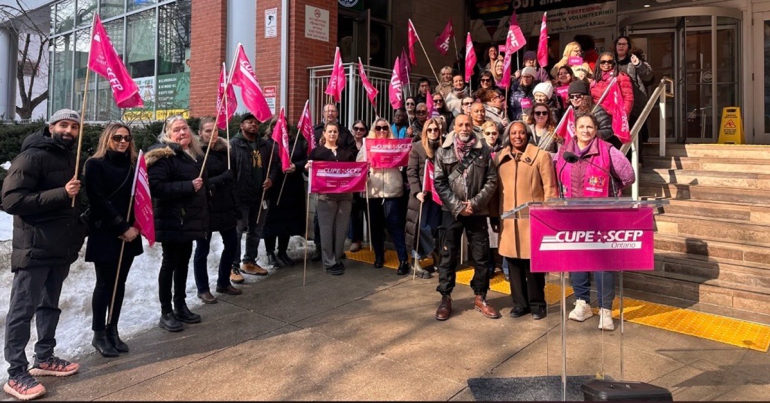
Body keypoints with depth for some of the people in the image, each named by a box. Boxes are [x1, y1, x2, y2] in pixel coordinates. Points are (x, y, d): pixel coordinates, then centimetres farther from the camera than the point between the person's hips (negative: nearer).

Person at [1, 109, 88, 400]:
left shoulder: (71, 158, 15)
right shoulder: (32, 156, -11)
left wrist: (78, 230, 14)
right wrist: (61, 194, -26)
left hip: (62, 248, 8)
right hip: (34, 248, -8)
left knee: (50, 305, 17)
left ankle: (44, 358, 29)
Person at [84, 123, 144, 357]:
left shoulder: (132, 165, 11)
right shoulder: (95, 164, -4)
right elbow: (99, 200, -12)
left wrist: (134, 226, -7)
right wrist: (122, 227, -15)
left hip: (129, 234, 5)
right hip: (105, 233, -5)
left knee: (120, 283, 9)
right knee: (105, 283, 0)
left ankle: (112, 330, 20)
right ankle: (99, 334, 11)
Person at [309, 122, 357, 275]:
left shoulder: (346, 152, 17)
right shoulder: (316, 151, 7)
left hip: (345, 194, 3)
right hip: (326, 194, -3)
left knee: (341, 228, 6)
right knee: (327, 228, -2)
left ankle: (337, 259, 18)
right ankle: (329, 262, 6)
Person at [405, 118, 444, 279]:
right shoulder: (417, 147, 1)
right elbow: (411, 171, -4)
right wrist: (417, 191, -14)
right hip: (421, 192, -2)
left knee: (434, 226, 4)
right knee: (420, 226, -2)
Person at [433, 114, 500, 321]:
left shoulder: (484, 150, 2)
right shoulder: (443, 151, 2)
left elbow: (492, 181, 0)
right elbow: (439, 183, -1)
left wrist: (474, 203, -11)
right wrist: (457, 206, -10)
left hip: (477, 212, 1)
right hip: (451, 211, 0)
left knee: (481, 257, 6)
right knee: (448, 256, 5)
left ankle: (480, 297, 21)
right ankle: (445, 298, 16)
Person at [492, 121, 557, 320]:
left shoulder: (541, 156, 0)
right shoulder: (500, 158, 10)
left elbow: (549, 188, -2)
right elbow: (496, 188, 12)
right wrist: (494, 215, 10)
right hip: (508, 218, 3)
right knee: (513, 261, 8)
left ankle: (537, 304, 17)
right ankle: (519, 302, 21)